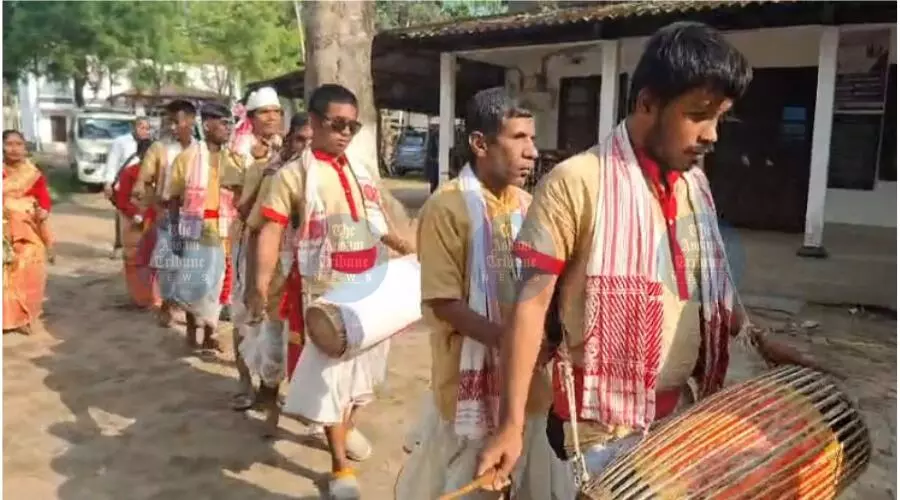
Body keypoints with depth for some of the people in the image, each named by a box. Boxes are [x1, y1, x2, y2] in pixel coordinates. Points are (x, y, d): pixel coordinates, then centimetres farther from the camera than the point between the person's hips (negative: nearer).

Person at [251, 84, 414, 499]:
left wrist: (407, 250, 6)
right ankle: (340, 465, 15)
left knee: (361, 361, 20)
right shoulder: (295, 174, -9)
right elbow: (271, 231, -15)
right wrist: (262, 284, -26)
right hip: (325, 291, -6)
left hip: (368, 286, 6)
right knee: (329, 370, 2)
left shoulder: (361, 170, 9)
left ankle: (347, 426, 47)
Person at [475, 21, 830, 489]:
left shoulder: (695, 182, 5)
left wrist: (758, 340, 16)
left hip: (688, 409, 7)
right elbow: (531, 304, -16)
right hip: (607, 424, -6)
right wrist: (511, 425, -18)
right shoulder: (574, 183, -16)